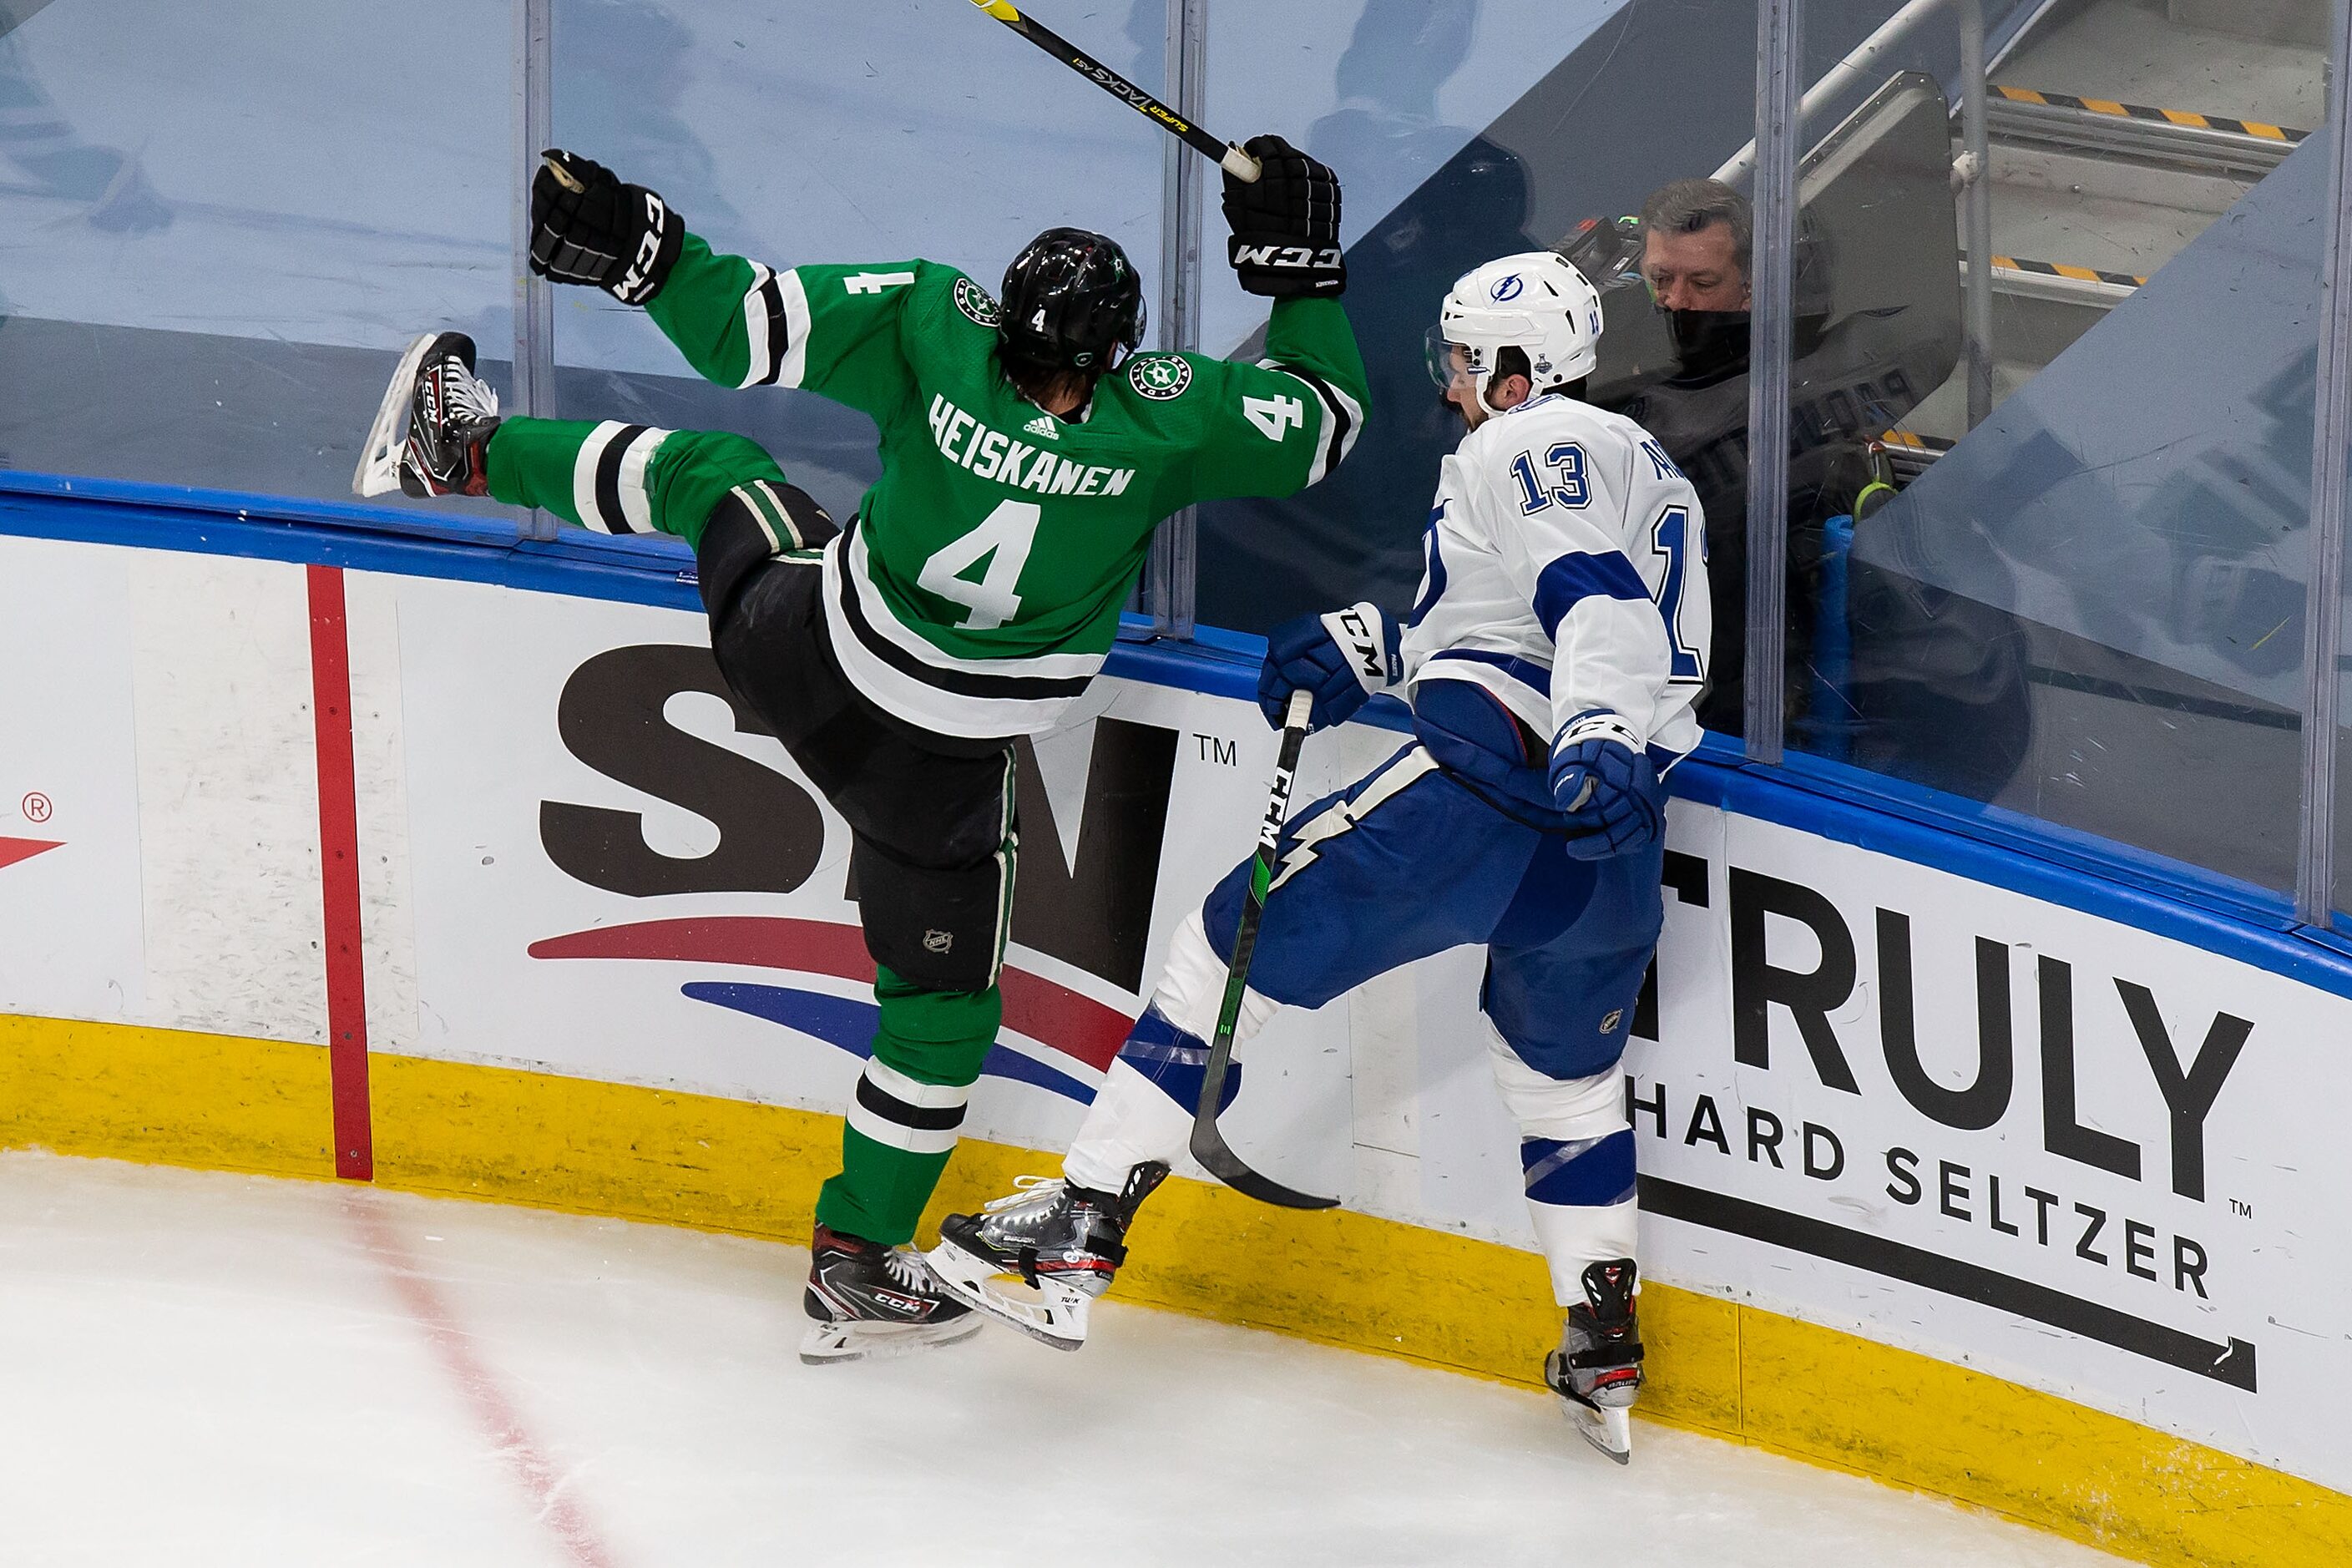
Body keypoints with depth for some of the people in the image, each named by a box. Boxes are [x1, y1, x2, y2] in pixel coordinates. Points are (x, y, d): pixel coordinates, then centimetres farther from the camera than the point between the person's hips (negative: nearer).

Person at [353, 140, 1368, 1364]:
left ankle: (465, 452, 45)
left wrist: (637, 249, -8)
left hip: (792, 647, 2)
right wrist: (1301, 268, 2)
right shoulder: (1164, 420, -22)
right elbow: (1325, 416, -6)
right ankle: (856, 1266, 22)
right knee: (943, 1008, 16)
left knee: (708, 471, 32)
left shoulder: (938, 326, -20)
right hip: (936, 760, -2)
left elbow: (753, 333, -17)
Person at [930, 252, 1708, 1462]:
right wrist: (1370, 645, 30)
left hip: (1483, 785, -8)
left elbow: (1595, 593, -18)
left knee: (1238, 946, 3)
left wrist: (1597, 741, -33)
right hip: (1611, 860, 8)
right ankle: (1604, 1354, 25)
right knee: (1567, 1075, 28)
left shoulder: (1531, 446, 1)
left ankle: (1079, 1230, 0)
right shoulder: (1651, 471, 29)